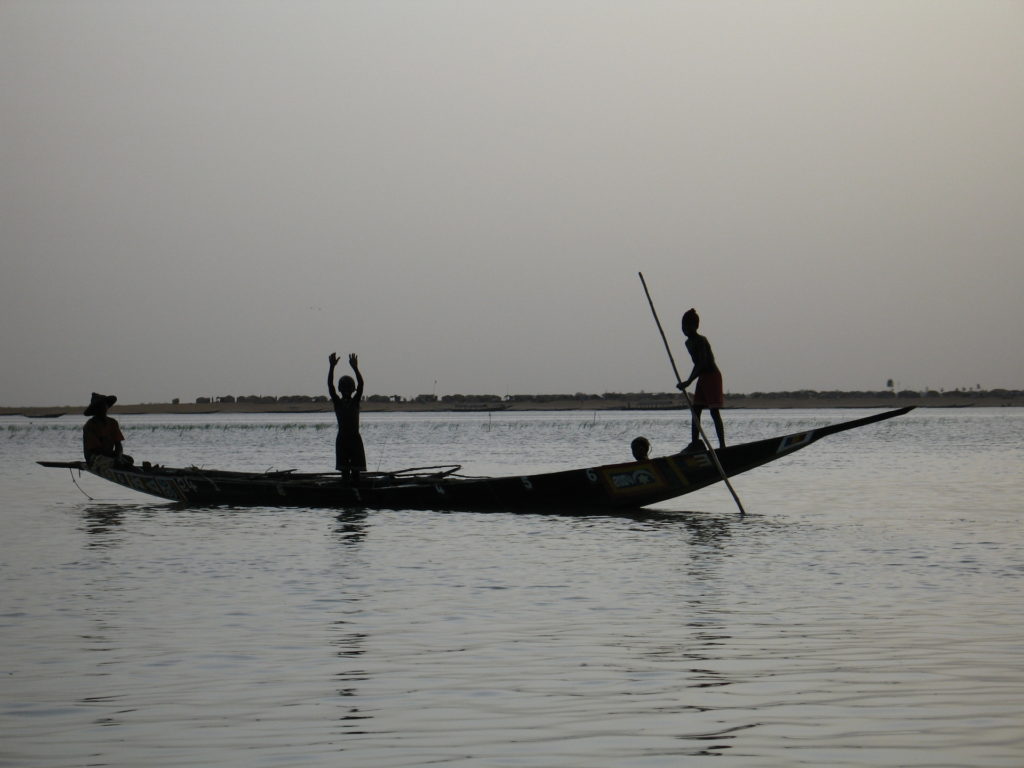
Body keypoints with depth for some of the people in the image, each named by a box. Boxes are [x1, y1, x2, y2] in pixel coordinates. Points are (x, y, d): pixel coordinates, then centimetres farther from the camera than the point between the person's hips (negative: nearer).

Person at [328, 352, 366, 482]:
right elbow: (330, 385, -6)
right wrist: (332, 367, -16)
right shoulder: (337, 402, 4)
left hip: (355, 438, -1)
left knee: (356, 469, -1)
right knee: (344, 470, 1)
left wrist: (355, 368, -21)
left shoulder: (355, 401, 3)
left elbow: (361, 384, -9)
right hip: (342, 439, 1)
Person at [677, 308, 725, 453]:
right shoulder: (689, 343, 11)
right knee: (695, 411, 6)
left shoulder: (700, 341, -17)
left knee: (714, 412, -8)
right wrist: (688, 382, 16)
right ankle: (695, 443, 9)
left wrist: (688, 382, -30)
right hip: (702, 378, 9)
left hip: (712, 376, -9)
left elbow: (702, 364, -26)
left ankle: (722, 445, -6)